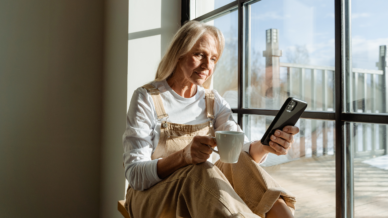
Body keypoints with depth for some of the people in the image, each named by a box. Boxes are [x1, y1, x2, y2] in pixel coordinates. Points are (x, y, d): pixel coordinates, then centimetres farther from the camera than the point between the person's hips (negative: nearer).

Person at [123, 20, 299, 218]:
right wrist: (183, 156, -35)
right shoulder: (146, 98, -7)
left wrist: (265, 146, -31)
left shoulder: (213, 101, 7)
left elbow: (240, 150, -7)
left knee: (239, 165, -27)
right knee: (200, 171, -35)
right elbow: (135, 175, -15)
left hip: (203, 190, 4)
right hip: (152, 194, -3)